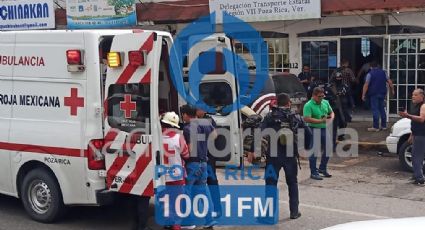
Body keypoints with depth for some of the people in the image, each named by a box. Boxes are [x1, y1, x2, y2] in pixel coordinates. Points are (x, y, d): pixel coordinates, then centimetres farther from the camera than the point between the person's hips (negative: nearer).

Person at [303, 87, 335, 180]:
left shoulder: (325, 102, 9)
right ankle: (313, 173, 6)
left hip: (325, 129, 7)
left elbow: (331, 112, 22)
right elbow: (307, 119, -22)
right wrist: (321, 121, -23)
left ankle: (322, 168, 34)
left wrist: (331, 119, -2)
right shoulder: (308, 105, -13)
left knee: (327, 150, 15)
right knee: (314, 152, -4)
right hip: (314, 130, -7)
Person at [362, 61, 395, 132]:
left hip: (374, 94, -5)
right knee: (382, 109, 14)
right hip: (382, 93, 5)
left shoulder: (370, 74, -6)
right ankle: (384, 126, 17)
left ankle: (376, 127, -5)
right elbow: (389, 82, 6)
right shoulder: (383, 72, 9)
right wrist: (392, 90, 17)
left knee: (375, 110, -4)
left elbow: (366, 85, -13)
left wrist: (363, 95, -12)